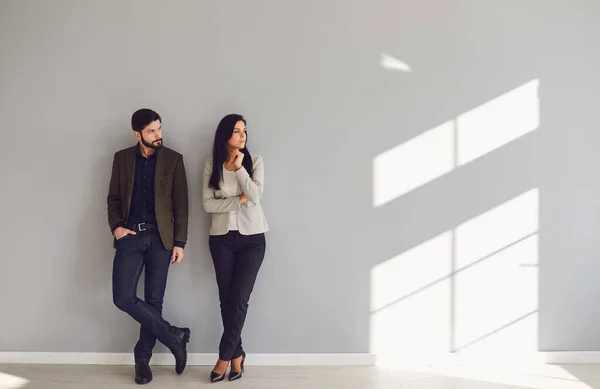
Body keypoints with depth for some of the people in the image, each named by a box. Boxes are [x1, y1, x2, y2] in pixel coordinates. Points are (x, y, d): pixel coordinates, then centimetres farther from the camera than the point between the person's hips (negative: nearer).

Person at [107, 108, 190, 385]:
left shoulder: (173, 159, 1)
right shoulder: (122, 158, 7)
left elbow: (181, 204, 0)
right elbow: (113, 198, 11)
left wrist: (180, 242, -5)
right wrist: (116, 226, -6)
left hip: (160, 237, -1)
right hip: (130, 236, 2)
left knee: (153, 299, 3)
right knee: (123, 298, -8)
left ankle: (142, 358, 20)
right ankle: (174, 336, 7)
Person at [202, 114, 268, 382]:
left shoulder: (255, 161, 0)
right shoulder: (212, 164, 1)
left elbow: (255, 196, -12)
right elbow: (207, 204, -5)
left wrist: (239, 167, -15)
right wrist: (238, 200, -13)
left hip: (252, 237, -1)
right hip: (221, 238, 1)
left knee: (239, 299, -5)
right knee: (226, 299, 4)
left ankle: (225, 355, 9)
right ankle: (236, 354, 20)